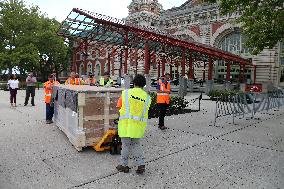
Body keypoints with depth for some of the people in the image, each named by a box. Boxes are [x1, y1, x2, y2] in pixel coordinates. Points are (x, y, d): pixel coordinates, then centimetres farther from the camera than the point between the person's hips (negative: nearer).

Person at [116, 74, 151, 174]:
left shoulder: (126, 93, -3)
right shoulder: (147, 97, 2)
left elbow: (119, 107, 2)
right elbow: (145, 111, 3)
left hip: (126, 123, -2)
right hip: (139, 125, 2)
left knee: (126, 145, 11)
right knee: (136, 145, 18)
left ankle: (124, 165, 24)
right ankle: (141, 164, 14)